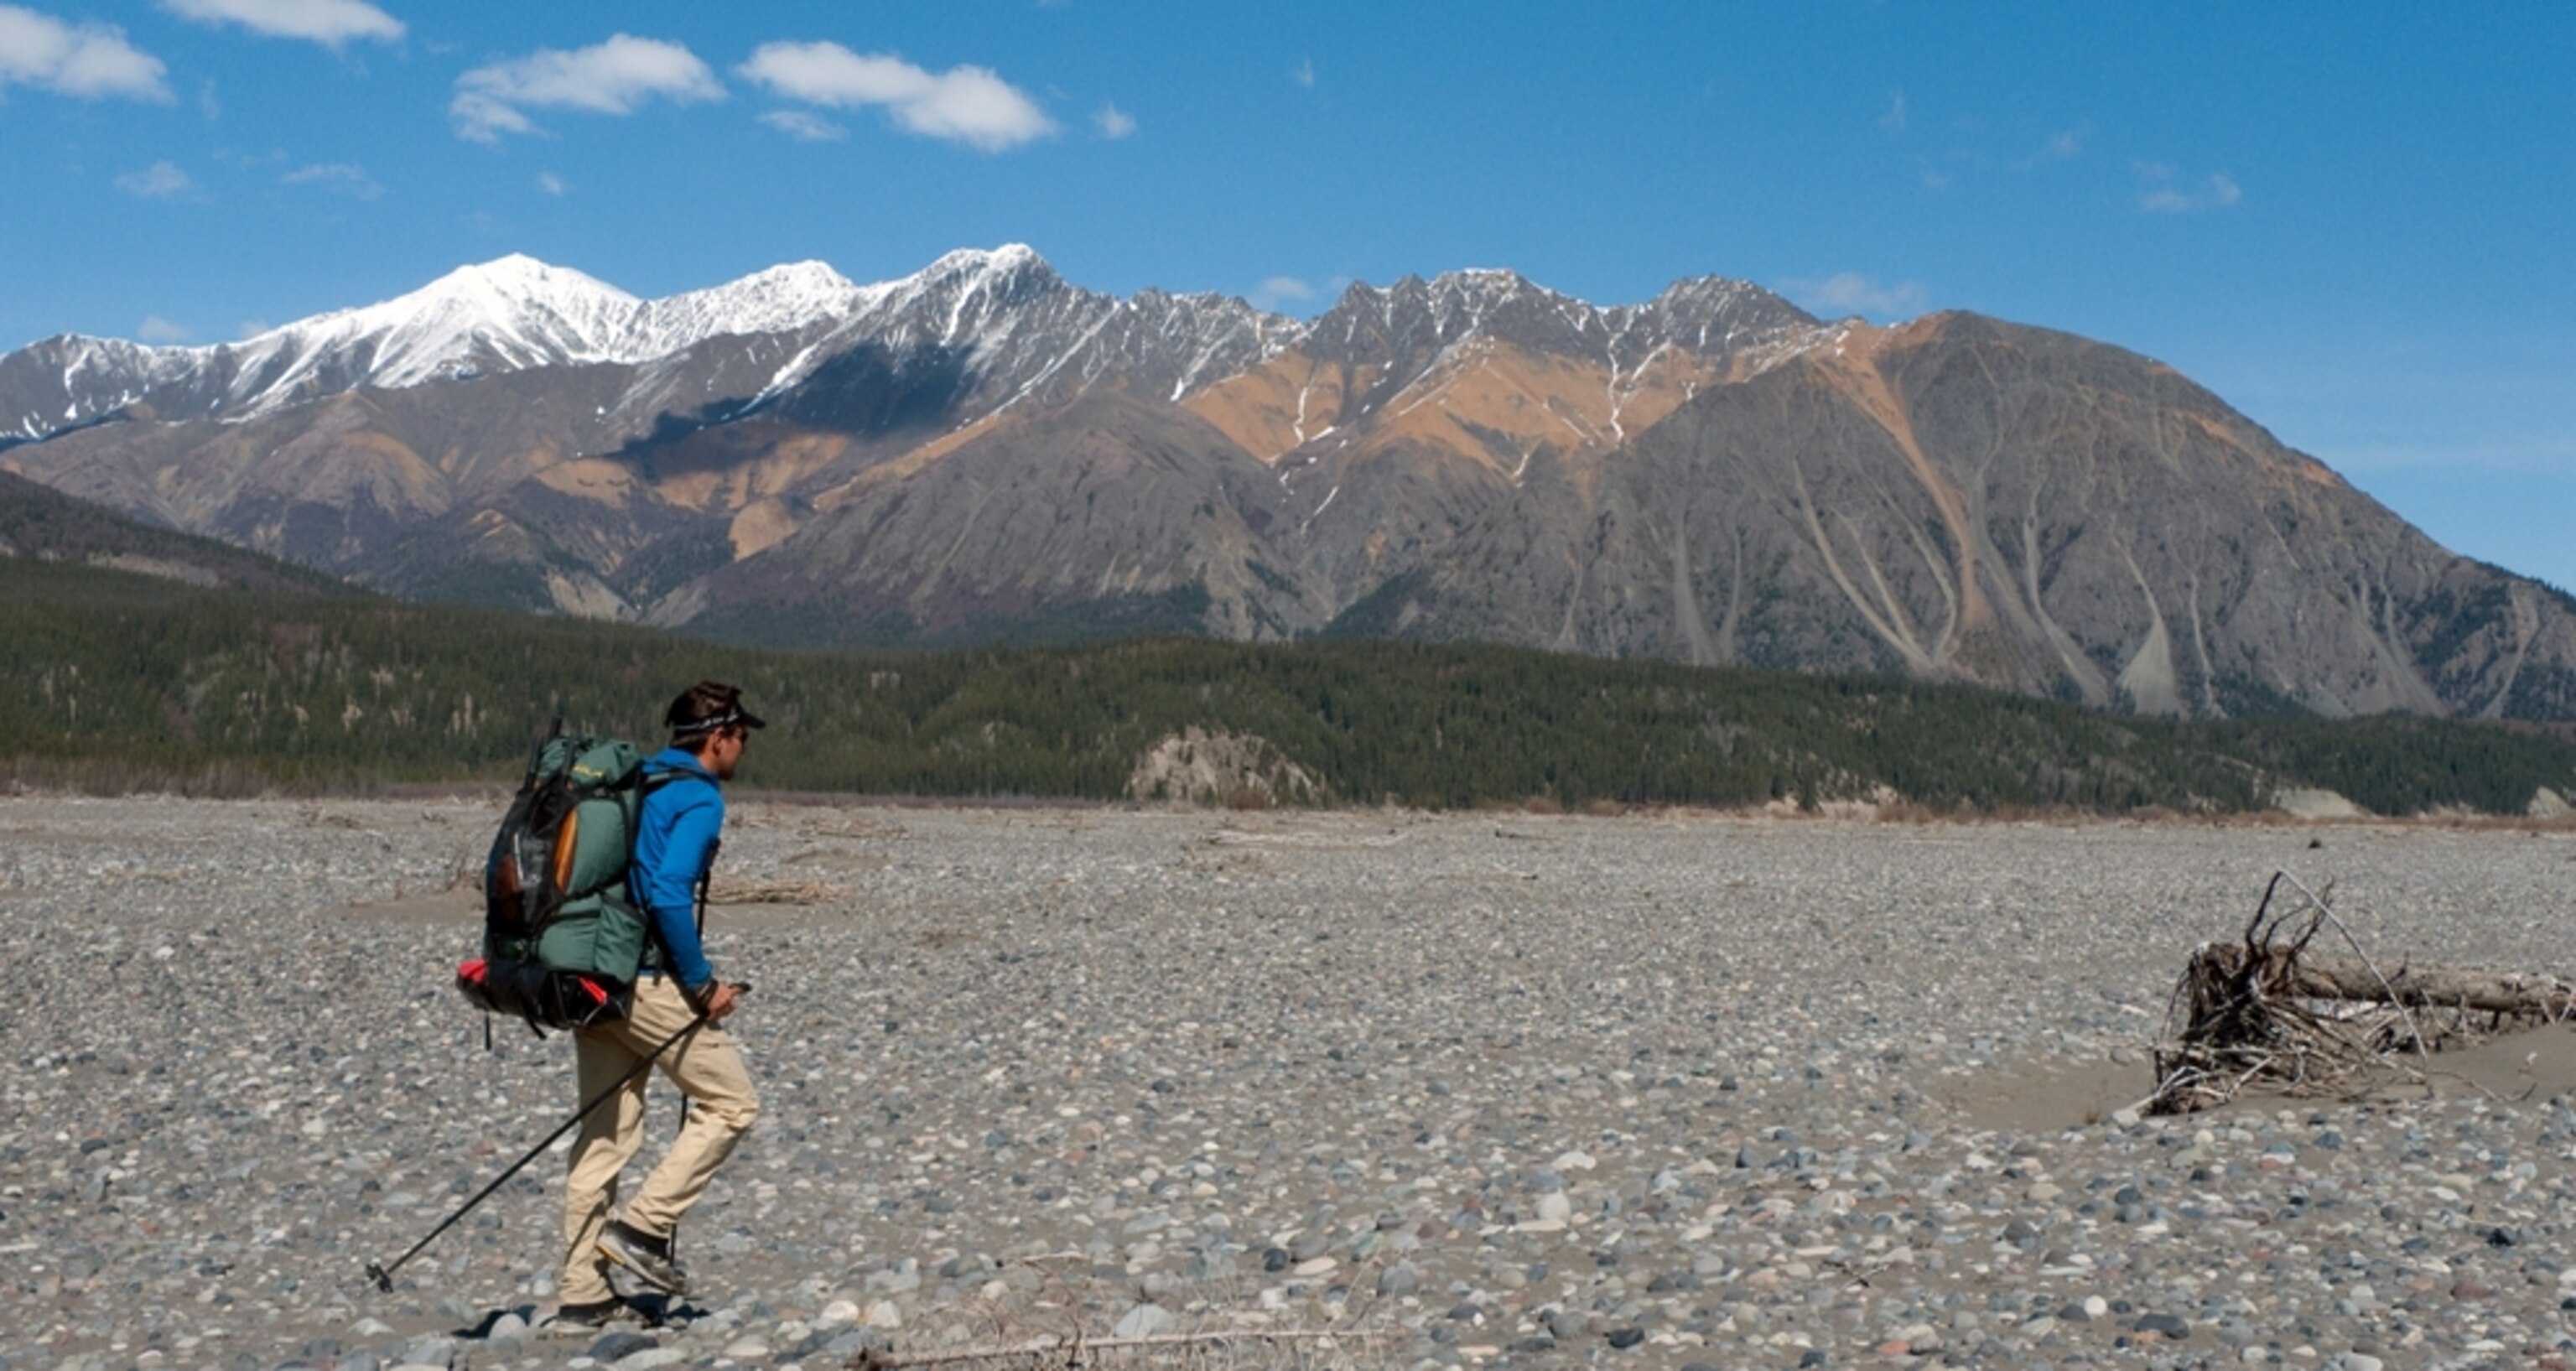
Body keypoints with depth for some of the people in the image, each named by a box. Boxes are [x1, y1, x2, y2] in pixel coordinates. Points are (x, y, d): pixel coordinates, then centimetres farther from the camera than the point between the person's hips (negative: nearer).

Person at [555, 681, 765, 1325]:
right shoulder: (699, 797, -10)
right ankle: (643, 1227, 0)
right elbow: (668, 895, -22)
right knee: (731, 1102, 5)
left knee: (605, 1133, 13)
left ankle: (583, 1294, 17)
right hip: (645, 980, -9)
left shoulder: (632, 782, 17)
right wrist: (703, 985, -14)